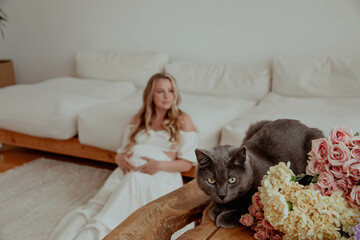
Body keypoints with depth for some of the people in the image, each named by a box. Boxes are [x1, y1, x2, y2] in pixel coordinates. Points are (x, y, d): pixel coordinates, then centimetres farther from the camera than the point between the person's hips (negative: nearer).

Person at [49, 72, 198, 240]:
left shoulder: (183, 121, 10)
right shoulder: (138, 119, 22)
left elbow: (187, 163, 4)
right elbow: (122, 152, 21)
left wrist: (160, 165, -13)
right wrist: (120, 159, -4)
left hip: (161, 176, -3)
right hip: (128, 172, 4)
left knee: (135, 180, -39)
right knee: (97, 205, -28)